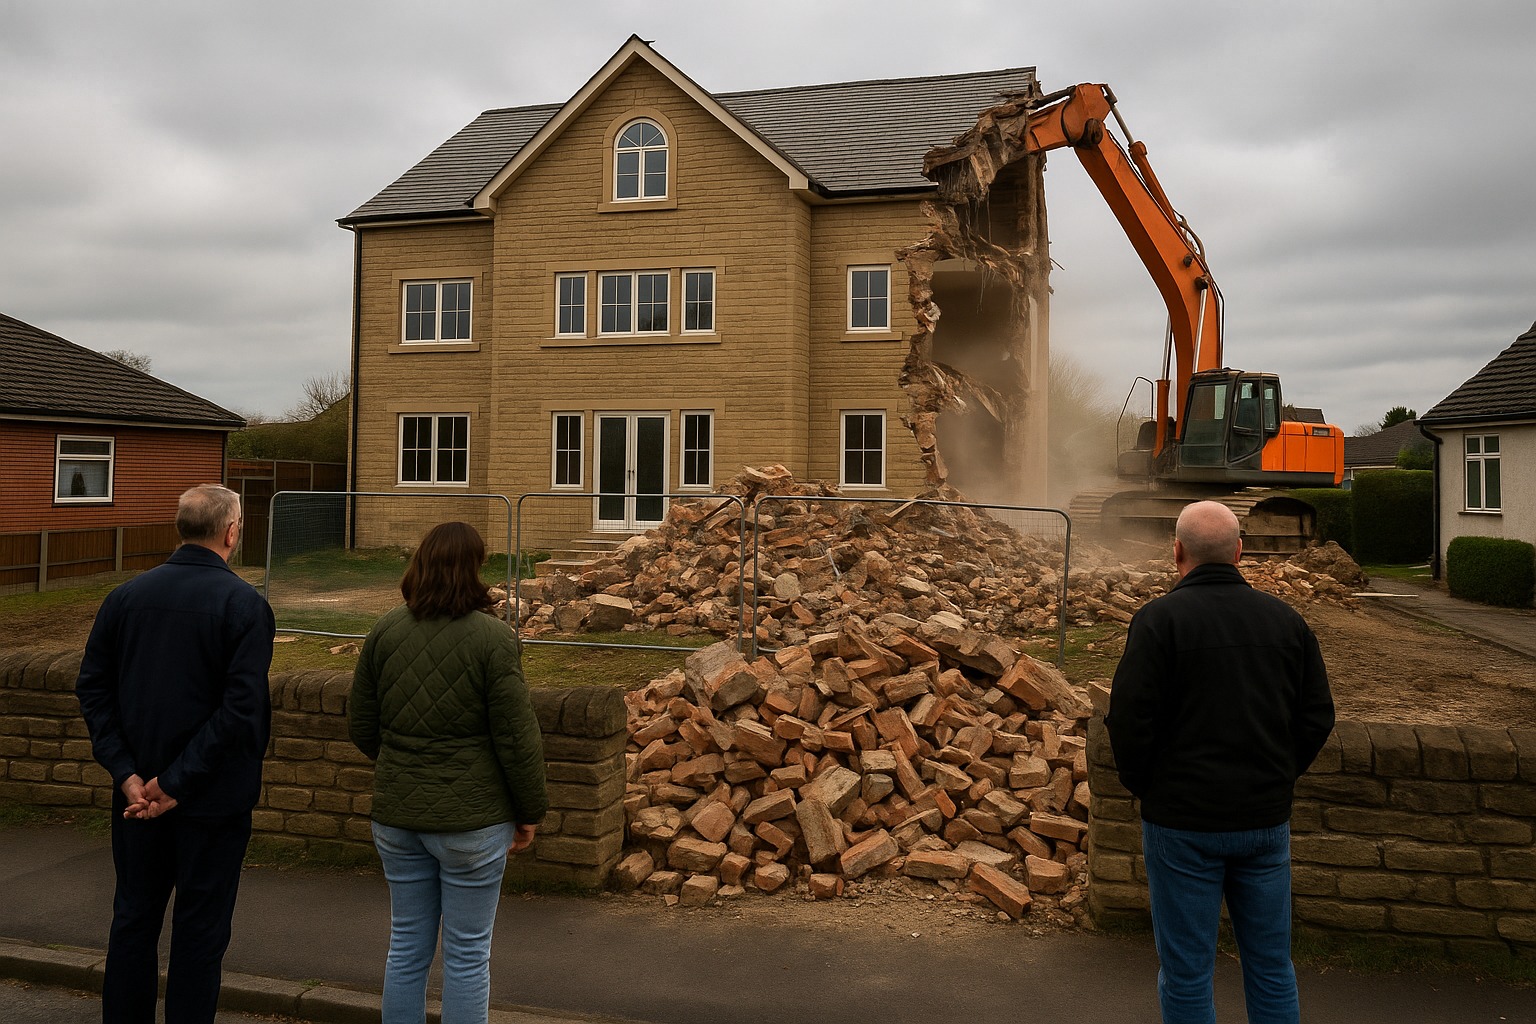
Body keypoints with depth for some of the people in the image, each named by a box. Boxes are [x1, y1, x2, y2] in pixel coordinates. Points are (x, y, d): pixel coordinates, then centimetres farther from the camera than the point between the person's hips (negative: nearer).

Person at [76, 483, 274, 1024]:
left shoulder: (126, 595, 0)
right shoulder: (244, 603, -15)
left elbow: (91, 687, -1)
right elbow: (243, 707, -23)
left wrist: (126, 772, -5)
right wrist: (178, 783, -17)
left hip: (136, 795, 5)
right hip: (214, 797, -5)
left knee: (133, 919, 19)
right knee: (199, 931, 9)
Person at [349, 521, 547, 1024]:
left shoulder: (385, 630, -1)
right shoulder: (493, 638, -16)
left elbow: (361, 725, 8)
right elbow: (518, 738, -14)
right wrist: (530, 812, 0)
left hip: (396, 813, 5)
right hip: (471, 816, -5)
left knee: (407, 946, 18)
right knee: (467, 954, 9)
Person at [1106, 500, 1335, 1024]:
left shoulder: (1160, 618, -13)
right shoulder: (1287, 620, 3)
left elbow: (1128, 720, -15)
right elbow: (1318, 717, 7)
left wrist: (1144, 786, 1)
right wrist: (1276, 779, 16)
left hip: (1182, 823, -4)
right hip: (1267, 821, 5)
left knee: (1187, 975, 8)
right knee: (1272, 969, 18)